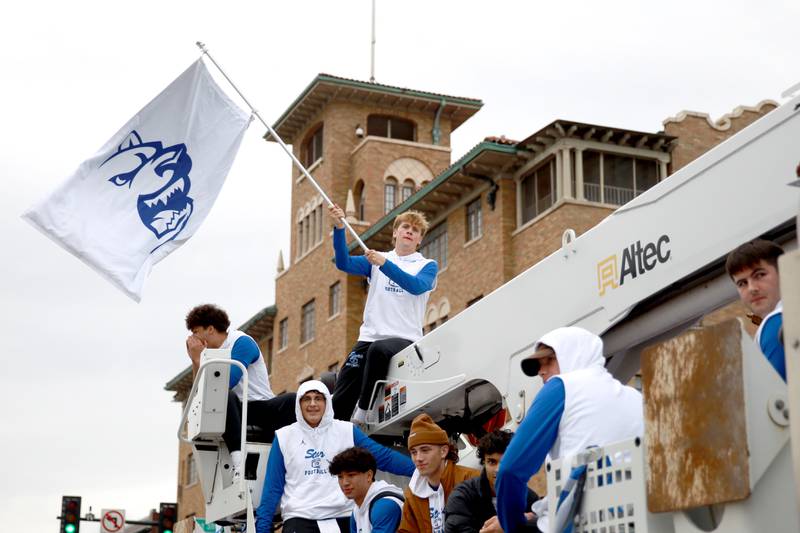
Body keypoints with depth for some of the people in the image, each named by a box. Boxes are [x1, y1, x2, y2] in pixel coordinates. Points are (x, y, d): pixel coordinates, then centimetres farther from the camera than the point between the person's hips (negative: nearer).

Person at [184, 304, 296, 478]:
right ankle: (238, 461, -44)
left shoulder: (242, 343, -7)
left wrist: (199, 358, -11)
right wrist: (195, 360, 1)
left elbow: (226, 382, -19)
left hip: (263, 407, -3)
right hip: (237, 411, 3)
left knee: (295, 401, -32)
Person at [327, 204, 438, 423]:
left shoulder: (427, 266, 9)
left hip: (405, 339, -3)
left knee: (378, 350, -36)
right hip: (370, 337, 4)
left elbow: (416, 286, -13)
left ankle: (361, 416, -29)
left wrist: (384, 264, -25)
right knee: (340, 399, -10)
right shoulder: (376, 259, 18)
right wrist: (339, 228, -14)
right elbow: (344, 263, 0)